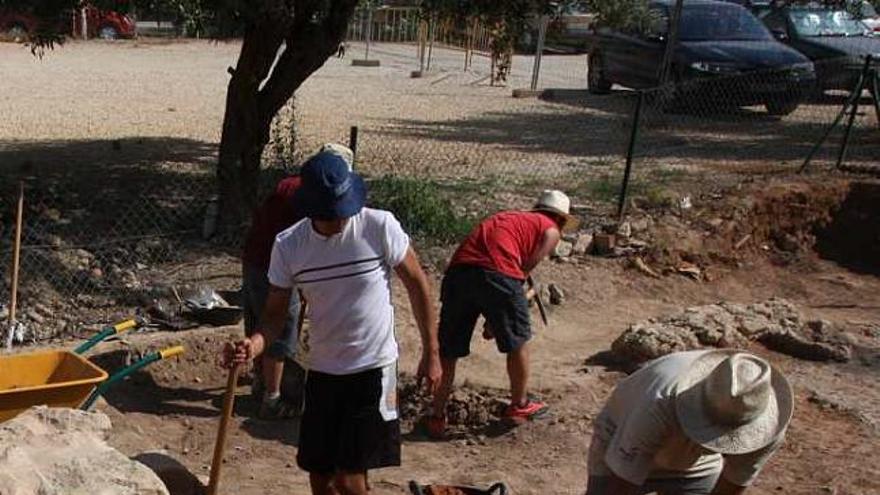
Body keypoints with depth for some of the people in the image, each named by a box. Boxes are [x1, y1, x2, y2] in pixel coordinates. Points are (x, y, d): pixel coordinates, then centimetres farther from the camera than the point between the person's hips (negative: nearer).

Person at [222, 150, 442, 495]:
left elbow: (417, 284, -4)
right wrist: (255, 343, -24)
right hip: (321, 371, 4)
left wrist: (431, 353, -2)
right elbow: (276, 313, -1)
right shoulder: (288, 245, -7)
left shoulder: (380, 227, -15)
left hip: (372, 368, -4)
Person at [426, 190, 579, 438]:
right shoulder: (550, 231, 19)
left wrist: (492, 319, 37)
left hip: (458, 269, 5)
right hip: (496, 271, -5)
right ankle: (519, 405, 32)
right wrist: (495, 320, 14)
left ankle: (437, 416, 19)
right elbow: (525, 269, 9)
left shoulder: (508, 218, 36)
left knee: (448, 349, 15)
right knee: (517, 341, 18)